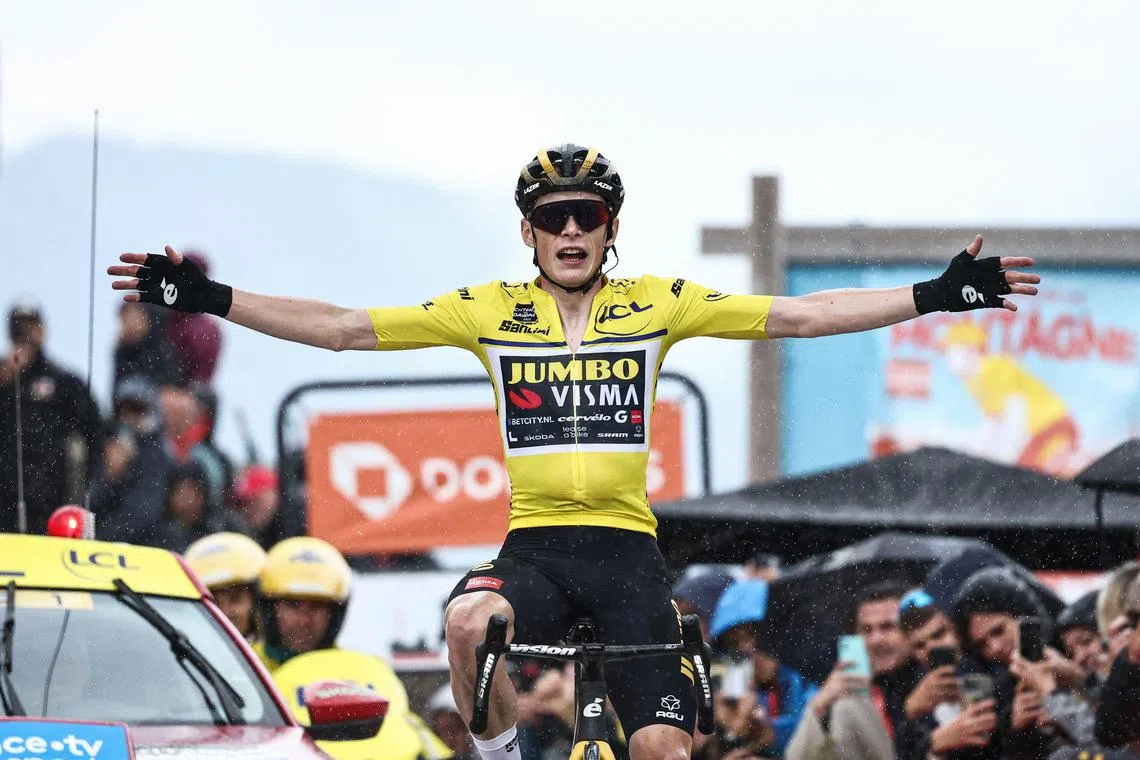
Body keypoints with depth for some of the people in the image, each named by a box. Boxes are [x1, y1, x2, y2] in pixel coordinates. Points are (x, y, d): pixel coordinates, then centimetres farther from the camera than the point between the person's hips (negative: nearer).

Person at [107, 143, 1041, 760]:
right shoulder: (490, 311, 6)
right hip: (534, 543, 0)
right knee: (469, 622, -34)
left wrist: (935, 296, -5)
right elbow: (345, 329, 5)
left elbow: (795, 316, 3)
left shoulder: (658, 304, 6)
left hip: (626, 544, 1)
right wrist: (211, 299, -2)